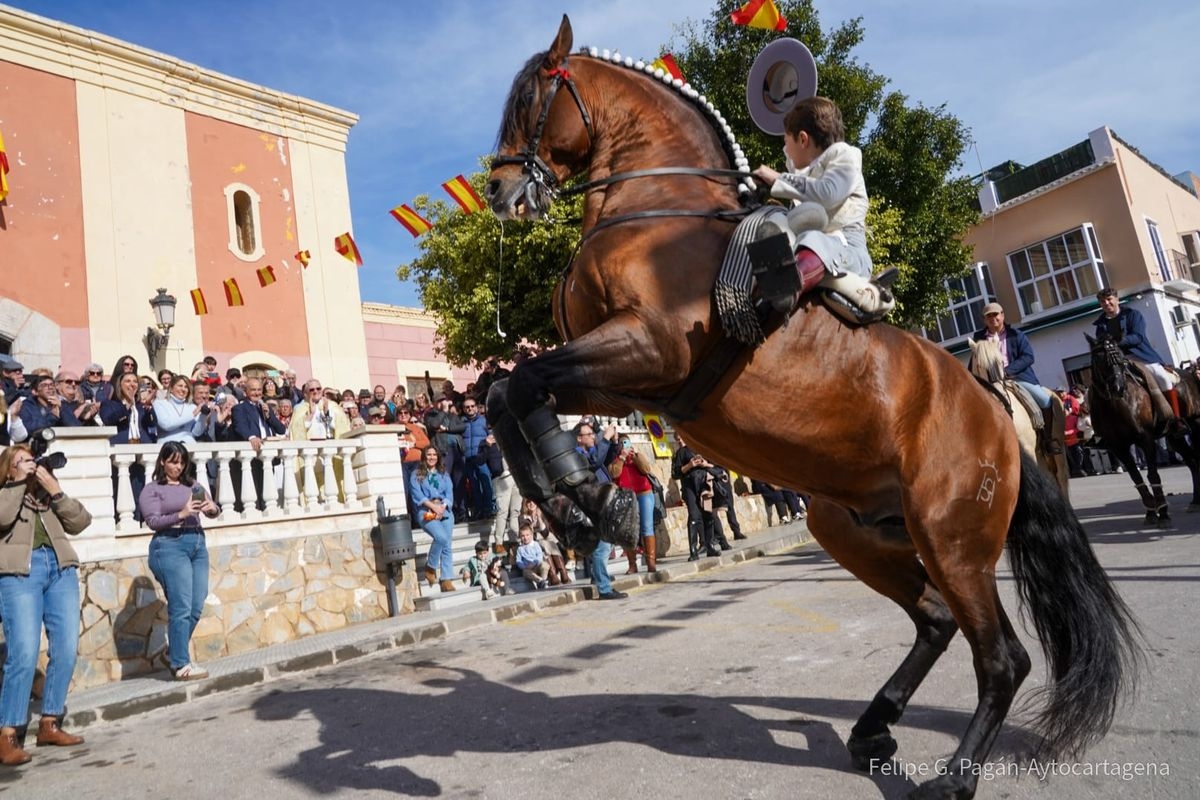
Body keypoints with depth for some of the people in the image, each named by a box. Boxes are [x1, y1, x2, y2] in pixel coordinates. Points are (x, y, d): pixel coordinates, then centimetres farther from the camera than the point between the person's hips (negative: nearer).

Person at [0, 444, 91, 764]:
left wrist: (55, 491, 1)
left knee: (66, 650, 0)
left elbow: (80, 522, 10)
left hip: (61, 569, 4)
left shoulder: (49, 495, 25)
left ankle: (49, 724, 11)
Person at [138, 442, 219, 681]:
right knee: (181, 608, -7)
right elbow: (153, 521, -7)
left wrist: (212, 508, -15)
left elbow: (213, 510, 9)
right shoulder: (152, 489, 4)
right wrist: (181, 514, -23)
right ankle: (181, 665, -1)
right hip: (170, 546, -5)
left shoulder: (193, 486, 16)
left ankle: (175, 649, 28)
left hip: (198, 543, 5)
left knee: (196, 607, 7)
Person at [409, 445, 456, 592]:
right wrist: (432, 506, -16)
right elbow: (417, 495, -2)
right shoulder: (416, 474, 12)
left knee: (447, 544, -11)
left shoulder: (444, 474, 21)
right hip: (425, 511, -3)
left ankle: (446, 579, -11)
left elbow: (449, 494, 10)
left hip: (444, 510, 3)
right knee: (441, 537, -28)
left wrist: (442, 507, -10)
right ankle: (430, 568, -8)